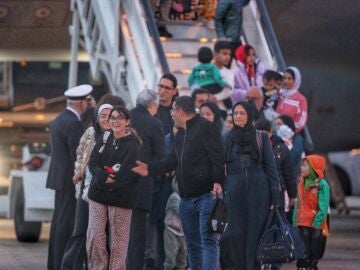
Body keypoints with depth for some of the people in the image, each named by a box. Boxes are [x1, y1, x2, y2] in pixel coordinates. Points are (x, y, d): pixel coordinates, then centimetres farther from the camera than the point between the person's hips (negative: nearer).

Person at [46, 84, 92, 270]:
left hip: (59, 177, 10)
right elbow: (77, 156, -19)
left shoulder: (60, 120, 14)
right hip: (70, 179, -10)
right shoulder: (73, 123, -17)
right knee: (66, 222, -8)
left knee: (59, 219, 13)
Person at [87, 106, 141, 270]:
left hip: (121, 197, -4)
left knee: (118, 239, -1)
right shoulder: (104, 141, 12)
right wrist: (104, 176, -15)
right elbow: (93, 164, 3)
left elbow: (127, 171, -12)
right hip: (98, 194, 4)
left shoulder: (133, 144, -4)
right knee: (94, 235, -2)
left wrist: (110, 182, -15)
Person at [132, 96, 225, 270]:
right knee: (192, 243, 11)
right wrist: (150, 169, 19)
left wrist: (218, 182, -28)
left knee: (208, 240, -14)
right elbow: (174, 161, 26)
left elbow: (217, 158, -17)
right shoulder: (181, 134, 20)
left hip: (206, 195, -9)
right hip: (186, 197, 10)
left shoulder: (205, 128, -9)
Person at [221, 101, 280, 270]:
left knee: (255, 232, -3)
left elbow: (270, 167, 4)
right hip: (234, 191, 1)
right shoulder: (227, 139, 9)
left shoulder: (261, 138, 5)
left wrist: (275, 198, -3)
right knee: (236, 233, -4)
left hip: (258, 190, -1)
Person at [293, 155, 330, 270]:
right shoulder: (301, 183, 8)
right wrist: (295, 223, 3)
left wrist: (316, 224, -17)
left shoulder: (322, 185, -9)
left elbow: (323, 208, -12)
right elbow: (298, 205, 10)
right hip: (302, 225, 4)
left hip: (316, 226, -4)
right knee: (303, 254, -2)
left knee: (314, 253, 5)